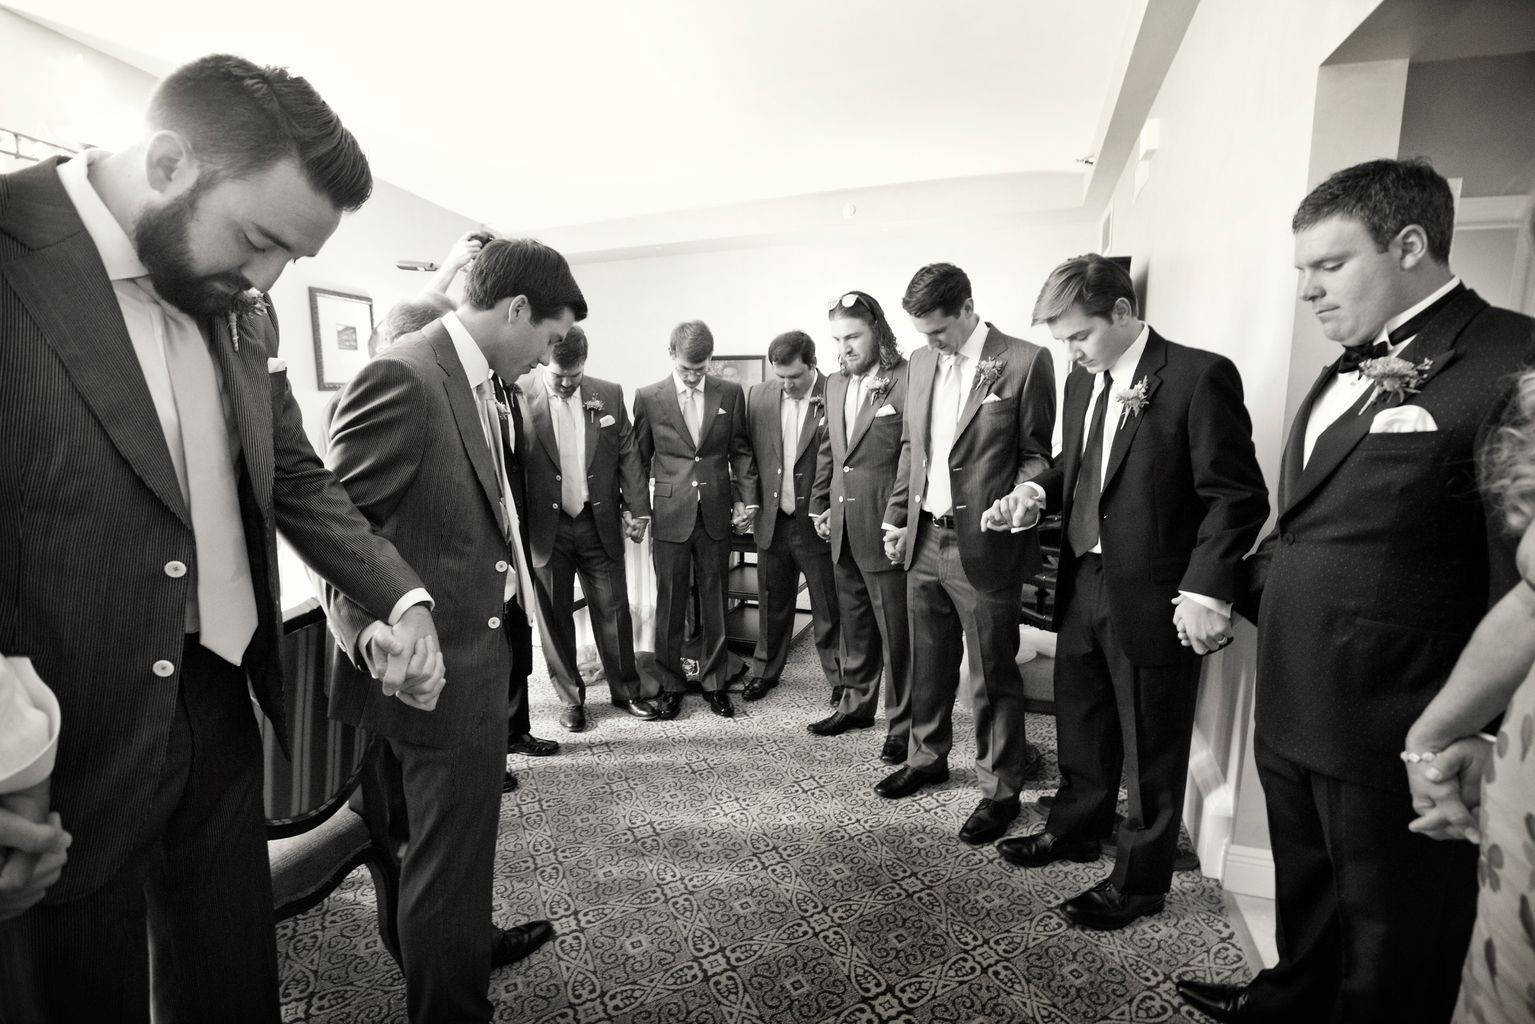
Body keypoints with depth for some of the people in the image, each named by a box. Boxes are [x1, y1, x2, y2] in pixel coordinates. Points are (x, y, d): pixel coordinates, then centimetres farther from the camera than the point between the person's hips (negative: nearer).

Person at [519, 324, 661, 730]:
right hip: (545, 526, -2)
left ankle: (626, 690, 27)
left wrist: (638, 507, -4)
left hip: (599, 522, 2)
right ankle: (570, 698, 26)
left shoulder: (609, 395, 2)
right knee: (554, 616, 9)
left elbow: (627, 455, 5)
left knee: (613, 608, 9)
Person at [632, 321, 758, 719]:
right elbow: (640, 459, 6)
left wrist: (745, 500, 0)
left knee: (714, 602, 9)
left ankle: (714, 682, 23)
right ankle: (670, 684, 21)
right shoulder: (648, 398, 1)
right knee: (670, 604, 6)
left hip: (717, 514, 1)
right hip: (671, 515, -1)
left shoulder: (730, 394, 4)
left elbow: (741, 451, 8)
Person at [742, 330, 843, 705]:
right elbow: (748, 453, 10)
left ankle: (841, 682, 25)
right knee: (773, 604, 19)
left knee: (829, 609, 8)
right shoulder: (759, 396, 3)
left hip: (817, 523, -4)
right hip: (772, 520, 4)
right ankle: (765, 671, 37)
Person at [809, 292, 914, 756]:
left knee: (895, 629, 3)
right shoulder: (835, 385, 11)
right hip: (843, 526, 7)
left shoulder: (906, 381, -13)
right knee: (854, 624, 19)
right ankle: (856, 704, 35)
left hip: (885, 527, -7)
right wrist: (820, 503, 14)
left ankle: (902, 723, 18)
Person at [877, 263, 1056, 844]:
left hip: (984, 546, -6)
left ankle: (1000, 789, 23)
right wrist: (896, 516, 15)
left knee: (994, 675, 6)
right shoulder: (922, 361, 10)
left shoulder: (1024, 362, -9)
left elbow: (1037, 455, -4)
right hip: (924, 540, 6)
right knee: (928, 663, 19)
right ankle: (926, 757, 38)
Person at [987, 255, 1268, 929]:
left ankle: (1139, 879, 28)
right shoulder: (1082, 382, 9)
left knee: (1151, 747, 10)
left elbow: (1237, 495, -14)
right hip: (1083, 583, 7)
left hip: (1153, 596, -7)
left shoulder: (1199, 376, -13)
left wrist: (1207, 589, -21)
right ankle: (1076, 828, 44)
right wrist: (1038, 492, -1)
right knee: (1079, 721, 22)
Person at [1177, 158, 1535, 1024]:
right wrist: (1253, 582, 5)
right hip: (1293, 709, 8)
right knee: (1305, 891, 28)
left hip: (1394, 729, -8)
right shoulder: (1350, 367, 10)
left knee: (1394, 944, 17)